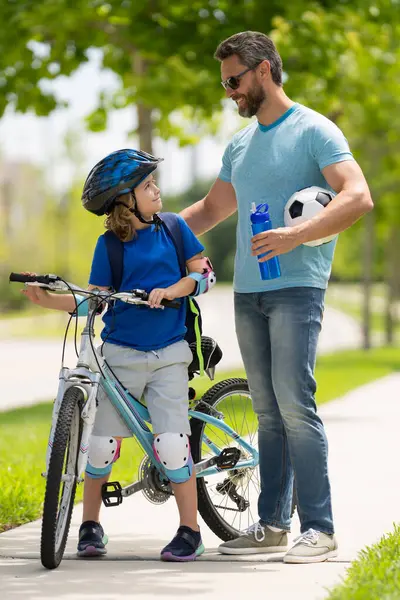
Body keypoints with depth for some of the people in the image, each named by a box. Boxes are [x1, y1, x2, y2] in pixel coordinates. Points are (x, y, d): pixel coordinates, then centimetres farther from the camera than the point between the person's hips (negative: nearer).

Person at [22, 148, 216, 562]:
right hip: (121, 354, 0)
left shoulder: (173, 228, 5)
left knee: (172, 445, -10)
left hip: (168, 356, 0)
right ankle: (90, 525, 17)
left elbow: (203, 273, 4)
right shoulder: (109, 244, 1)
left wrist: (170, 291, -14)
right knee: (101, 442, -1)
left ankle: (190, 532, 0)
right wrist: (47, 300, -14)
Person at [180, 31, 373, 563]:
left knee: (294, 403, -14)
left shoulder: (313, 131, -5)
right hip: (248, 290, 7)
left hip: (296, 287, -7)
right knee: (268, 411, 8)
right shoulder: (240, 145, 19)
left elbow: (359, 196, -17)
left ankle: (319, 529, -12)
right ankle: (272, 524, 11)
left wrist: (296, 235, -27)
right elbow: (213, 209, 31)